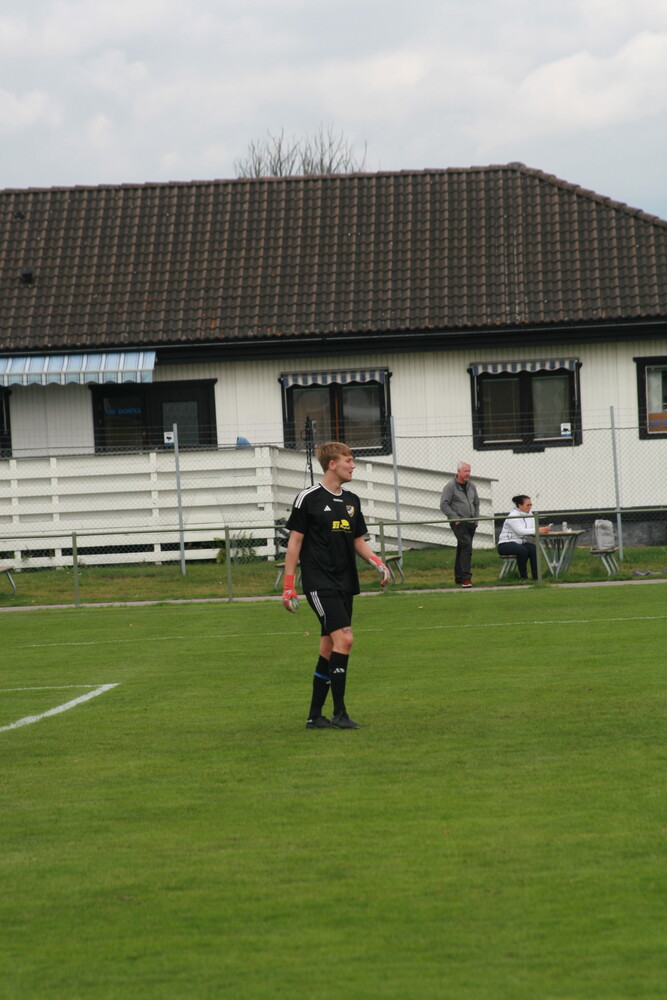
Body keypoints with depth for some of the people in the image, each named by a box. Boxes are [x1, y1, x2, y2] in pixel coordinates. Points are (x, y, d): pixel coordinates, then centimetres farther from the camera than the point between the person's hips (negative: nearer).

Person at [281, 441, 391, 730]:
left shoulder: (351, 500, 13)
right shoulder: (309, 498, -6)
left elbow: (358, 541, 20)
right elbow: (295, 541, -4)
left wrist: (377, 562, 1)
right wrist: (288, 585, -7)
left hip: (345, 584, 7)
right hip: (319, 583, -7)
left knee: (329, 649, 8)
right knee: (344, 639, -18)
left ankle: (315, 716, 15)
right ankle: (339, 713, -14)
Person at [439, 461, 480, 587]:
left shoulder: (472, 486, 15)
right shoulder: (451, 487, -6)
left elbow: (476, 504, 25)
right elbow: (444, 505, -9)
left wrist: (476, 519, 14)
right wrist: (455, 518, -13)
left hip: (471, 524, 7)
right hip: (459, 523, -7)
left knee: (462, 549, 12)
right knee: (467, 547, -18)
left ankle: (459, 577, 18)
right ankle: (466, 577, -21)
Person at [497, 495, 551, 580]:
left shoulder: (529, 514, 9)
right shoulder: (513, 516, -14)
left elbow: (533, 529, -1)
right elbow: (520, 531, -27)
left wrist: (544, 529, -23)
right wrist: (538, 531, -32)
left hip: (521, 543, 6)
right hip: (506, 544, -6)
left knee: (534, 548, -24)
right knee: (523, 550, -35)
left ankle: (536, 576, -25)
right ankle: (523, 576, -21)